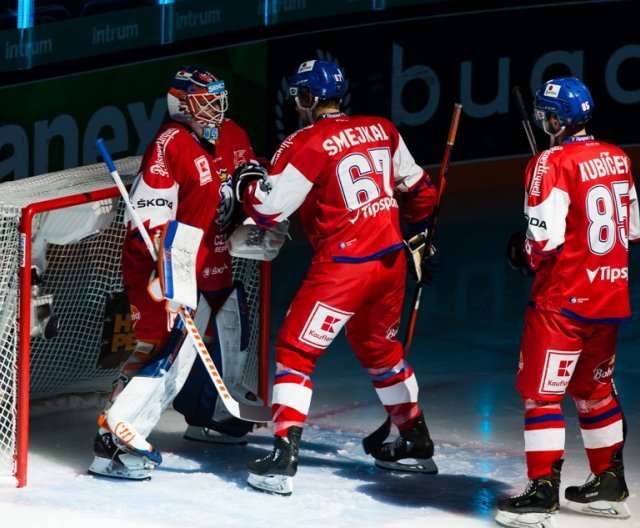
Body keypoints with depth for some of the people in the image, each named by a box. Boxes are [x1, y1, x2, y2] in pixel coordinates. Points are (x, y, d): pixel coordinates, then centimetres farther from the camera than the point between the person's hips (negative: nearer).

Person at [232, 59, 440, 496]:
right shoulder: (382, 130, 8)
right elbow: (418, 189, 17)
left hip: (343, 265, -7)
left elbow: (269, 210, -11)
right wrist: (420, 239, 30)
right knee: (380, 349, 26)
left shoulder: (306, 144, -11)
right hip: (391, 261, 7)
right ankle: (416, 442, 34)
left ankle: (284, 459, -8)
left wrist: (248, 180, 9)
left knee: (296, 350, 0)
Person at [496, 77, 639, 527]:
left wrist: (523, 253, 1)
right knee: (595, 388, 20)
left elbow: (546, 241, -19)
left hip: (564, 299, -8)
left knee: (542, 392, -2)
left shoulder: (553, 163, -16)